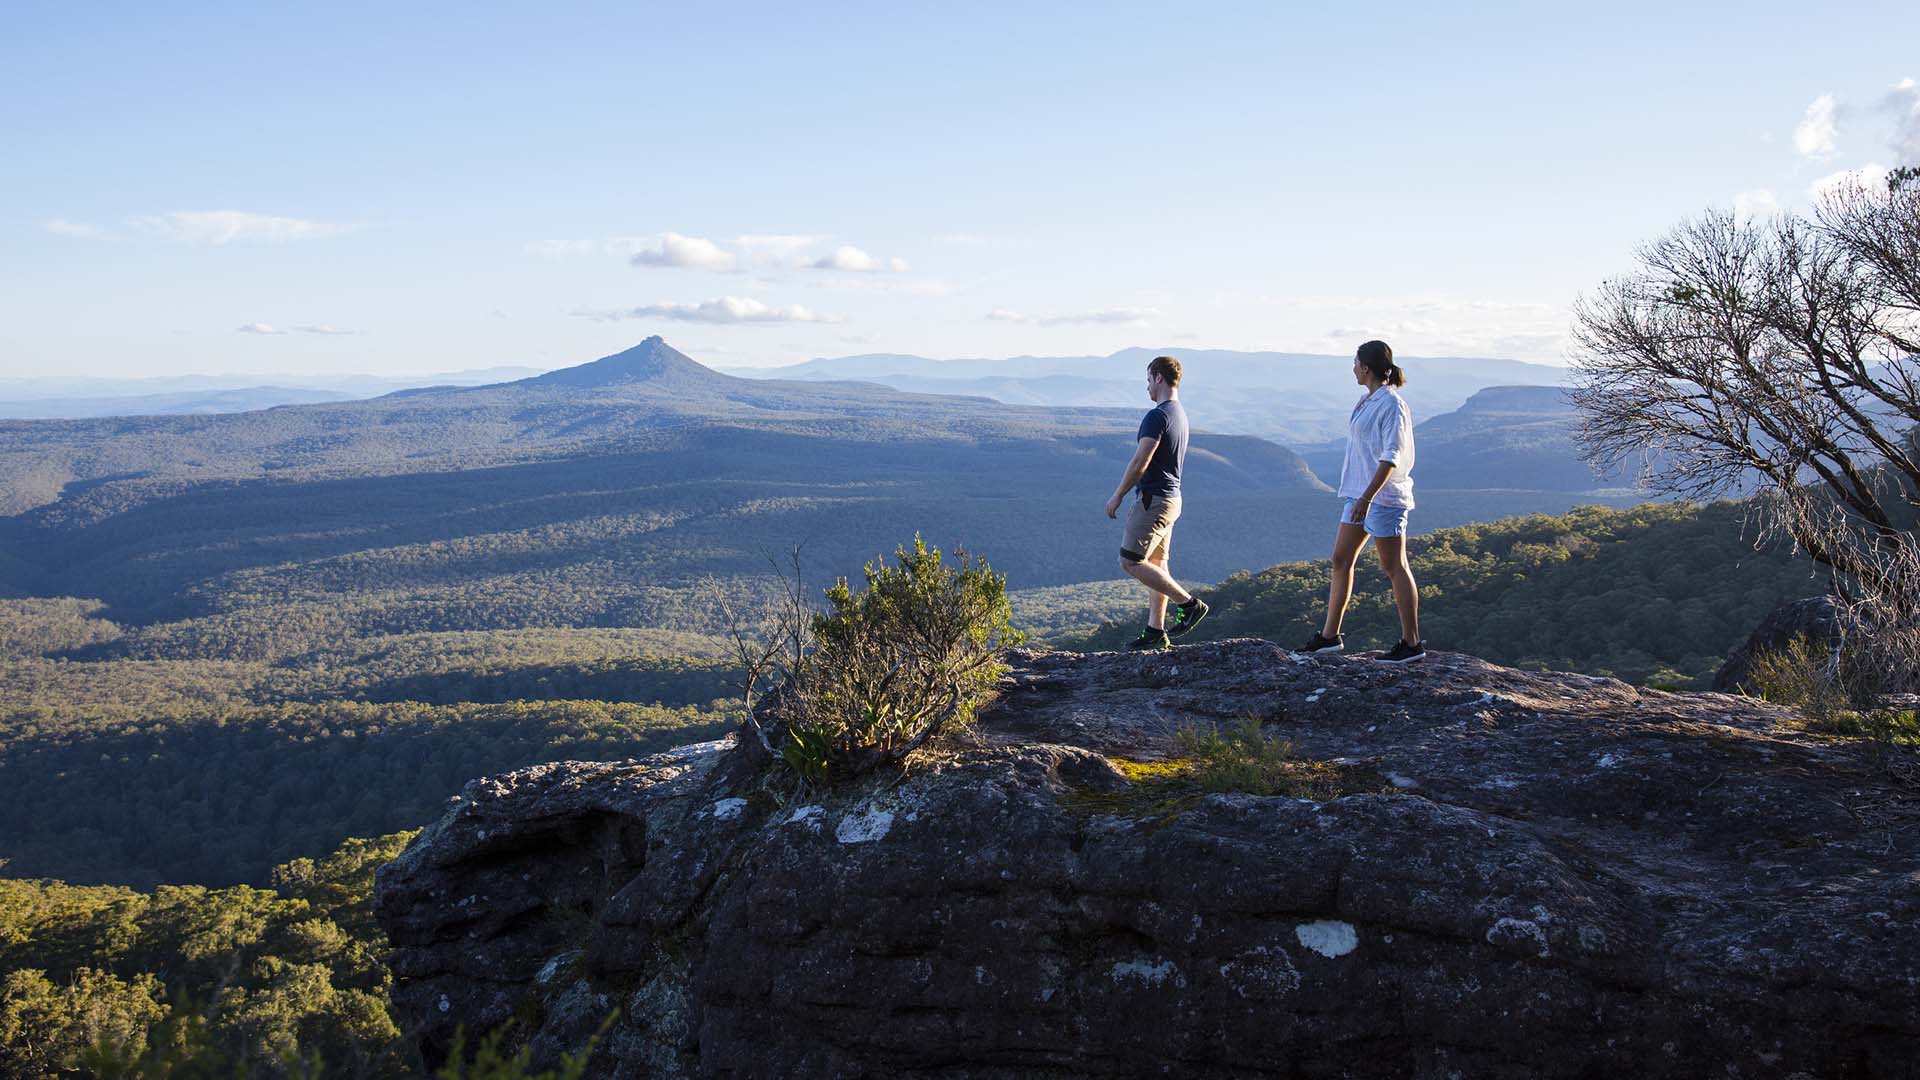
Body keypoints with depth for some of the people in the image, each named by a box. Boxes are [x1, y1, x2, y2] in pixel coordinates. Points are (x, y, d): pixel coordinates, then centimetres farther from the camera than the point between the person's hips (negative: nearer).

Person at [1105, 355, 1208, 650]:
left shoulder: (1157, 416, -18)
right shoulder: (1180, 415, 14)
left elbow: (1140, 463, -22)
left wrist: (1117, 496, -10)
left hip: (1154, 499, -10)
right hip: (1171, 496, 10)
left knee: (1131, 562, -8)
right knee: (1155, 565, 11)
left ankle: (1189, 603, -7)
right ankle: (1155, 632, 12)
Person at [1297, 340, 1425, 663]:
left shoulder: (1391, 404, -16)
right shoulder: (1370, 400, 13)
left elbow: (1391, 457, -21)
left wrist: (1367, 497, -28)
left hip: (1383, 495, -10)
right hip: (1360, 493, 10)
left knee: (1394, 567, -4)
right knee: (1341, 560, 10)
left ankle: (1412, 643, 3)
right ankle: (1330, 636, 17)